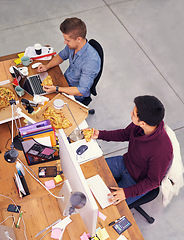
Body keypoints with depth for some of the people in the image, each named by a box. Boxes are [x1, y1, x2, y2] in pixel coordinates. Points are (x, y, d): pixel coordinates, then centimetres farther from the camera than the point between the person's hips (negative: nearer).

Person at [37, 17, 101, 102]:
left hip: (75, 95, -7)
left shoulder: (91, 61, -36)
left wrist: (56, 89, -34)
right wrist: (47, 66, -7)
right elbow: (62, 55, 10)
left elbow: (82, 91, -30)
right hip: (65, 80, 7)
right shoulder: (72, 45, -14)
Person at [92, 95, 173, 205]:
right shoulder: (138, 125, -20)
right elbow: (124, 134, 3)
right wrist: (99, 134, -5)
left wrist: (127, 193, -31)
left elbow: (153, 181, -24)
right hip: (125, 162, 6)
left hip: (140, 182, -6)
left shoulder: (162, 150, -38)